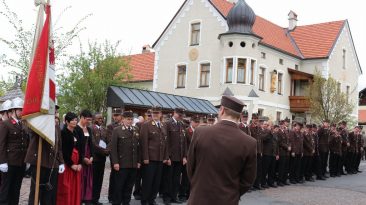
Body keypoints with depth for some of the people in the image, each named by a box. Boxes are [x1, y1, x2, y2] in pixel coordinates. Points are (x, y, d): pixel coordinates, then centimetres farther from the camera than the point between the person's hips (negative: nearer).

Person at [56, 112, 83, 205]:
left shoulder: (76, 134, 12)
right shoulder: (63, 133, -8)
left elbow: (80, 149, 11)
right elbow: (63, 151, -13)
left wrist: (79, 163, -1)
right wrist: (71, 164, -13)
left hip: (77, 164, 6)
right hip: (67, 164, -6)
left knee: (76, 187, 8)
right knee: (66, 188, -2)